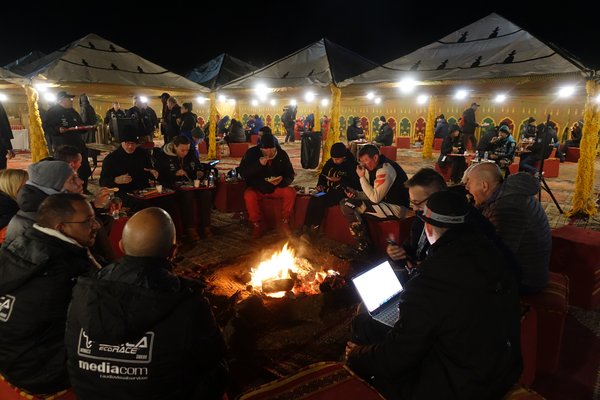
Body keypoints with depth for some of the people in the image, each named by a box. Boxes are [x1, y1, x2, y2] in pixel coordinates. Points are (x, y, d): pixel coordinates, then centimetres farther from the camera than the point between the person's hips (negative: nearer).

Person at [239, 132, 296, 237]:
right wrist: (259, 164, -30)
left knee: (291, 192, -25)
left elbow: (290, 175, -1)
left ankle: (285, 222, -5)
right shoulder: (252, 153, -9)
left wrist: (283, 180, -25)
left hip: (276, 188, 2)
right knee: (249, 196, -34)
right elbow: (242, 173, -15)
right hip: (256, 188, -1)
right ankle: (256, 224, -11)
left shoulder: (282, 154, -4)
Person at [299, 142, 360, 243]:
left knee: (320, 201, -29)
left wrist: (340, 180, -21)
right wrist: (320, 185, 5)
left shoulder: (353, 165, -7)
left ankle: (313, 231, -20)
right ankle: (305, 229, -26)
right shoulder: (330, 162, 11)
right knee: (313, 200, -24)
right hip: (328, 191, 6)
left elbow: (356, 185, -14)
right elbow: (322, 176, 25)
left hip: (341, 193, -6)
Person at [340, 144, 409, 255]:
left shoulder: (385, 169, -19)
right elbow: (372, 195, 15)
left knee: (347, 205, -18)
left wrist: (362, 177, -15)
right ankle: (361, 244, 4)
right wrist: (356, 193, -3)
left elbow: (375, 198, -22)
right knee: (344, 202, 6)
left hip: (396, 208, -10)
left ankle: (363, 246, -7)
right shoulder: (372, 168, 10)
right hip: (384, 203, 10)